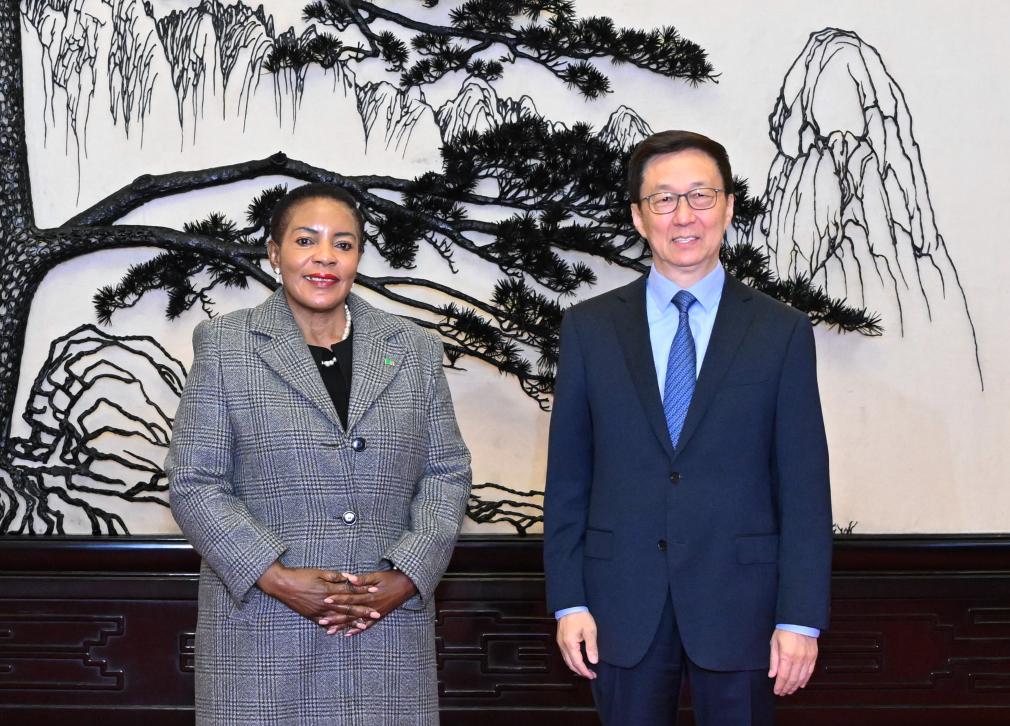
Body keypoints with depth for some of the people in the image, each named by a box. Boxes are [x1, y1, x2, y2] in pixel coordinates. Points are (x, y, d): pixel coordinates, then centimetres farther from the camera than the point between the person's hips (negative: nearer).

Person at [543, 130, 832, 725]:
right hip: (623, 604, 1)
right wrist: (568, 600, -1)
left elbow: (804, 484, -2)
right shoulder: (589, 328, 3)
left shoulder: (781, 331, 0)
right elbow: (567, 475, 4)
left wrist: (801, 617, -6)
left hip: (738, 602, -1)